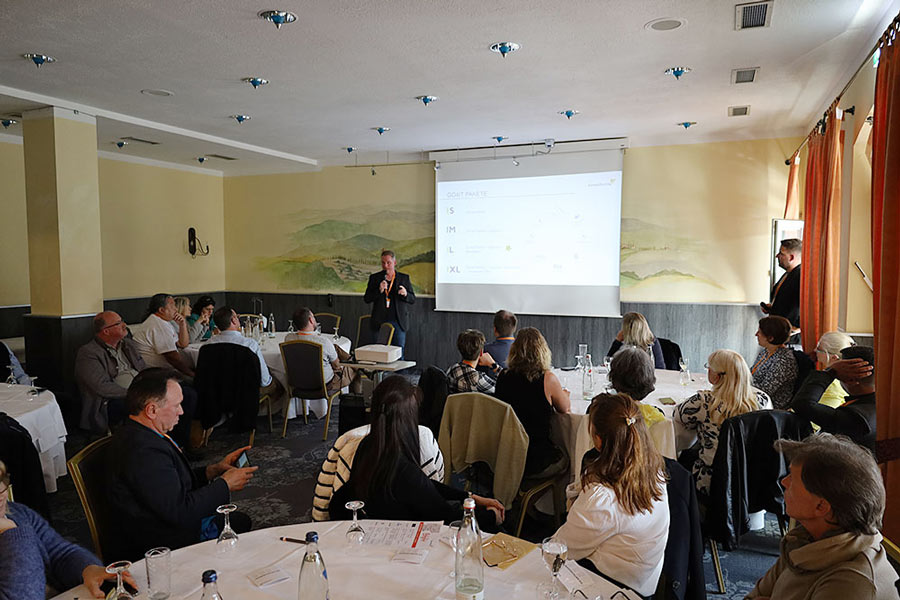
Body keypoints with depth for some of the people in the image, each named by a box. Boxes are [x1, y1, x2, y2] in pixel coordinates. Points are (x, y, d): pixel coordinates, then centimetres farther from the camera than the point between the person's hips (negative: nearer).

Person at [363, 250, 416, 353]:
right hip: (380, 323, 0)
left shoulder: (404, 278, 7)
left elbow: (413, 300, 7)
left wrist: (405, 294, -15)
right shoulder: (374, 278, 7)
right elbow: (366, 299, 2)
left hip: (398, 323, 0)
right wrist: (379, 290, -14)